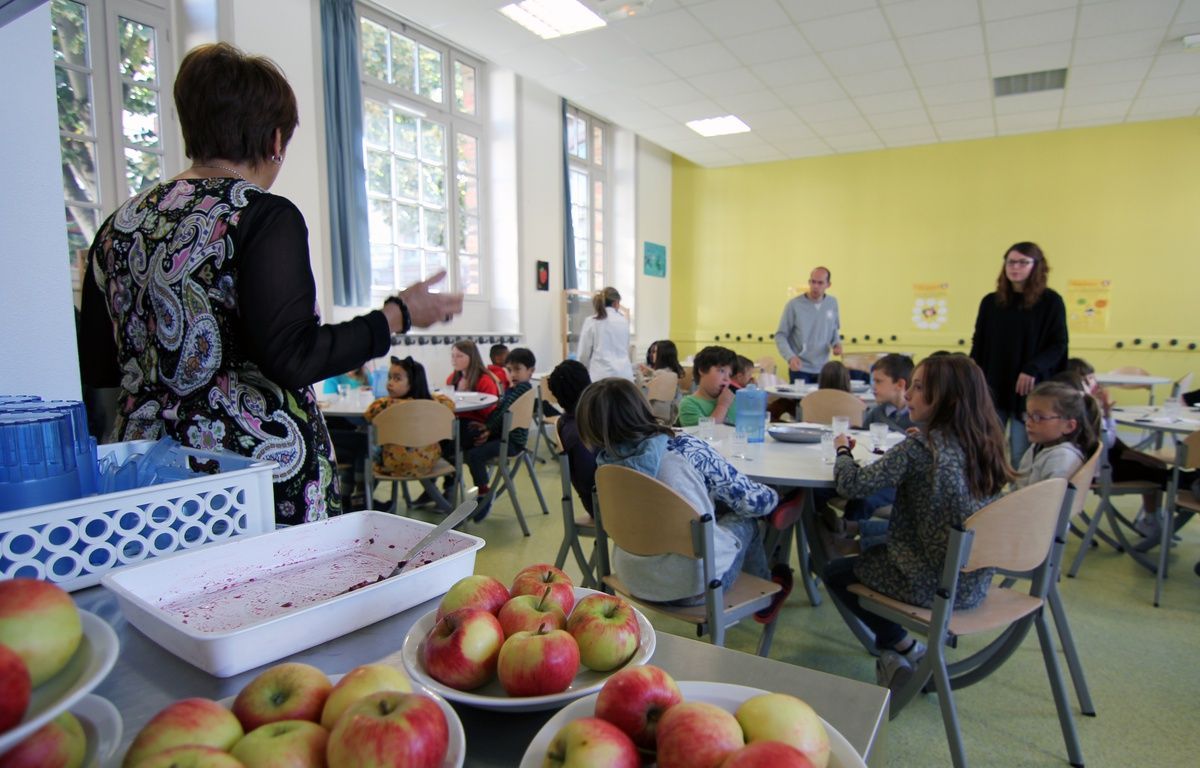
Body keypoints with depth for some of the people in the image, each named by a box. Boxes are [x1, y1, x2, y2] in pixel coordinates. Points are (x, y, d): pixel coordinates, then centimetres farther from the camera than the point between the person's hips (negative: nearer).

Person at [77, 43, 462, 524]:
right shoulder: (264, 217, -12)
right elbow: (292, 358, -20)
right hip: (265, 476, -6)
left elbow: (96, 369, 12)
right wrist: (398, 316, -12)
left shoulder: (119, 226, 8)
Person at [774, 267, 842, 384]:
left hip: (823, 369, 4)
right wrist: (790, 357, -22)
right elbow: (780, 336, -7)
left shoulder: (832, 303, 3)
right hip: (800, 369, -4)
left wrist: (836, 343, -2)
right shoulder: (794, 305, -10)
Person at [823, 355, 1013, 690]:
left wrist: (843, 450, -1)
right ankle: (903, 649, 29)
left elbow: (851, 484, -19)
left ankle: (906, 649, 16)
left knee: (836, 572, 16)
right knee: (873, 545, 30)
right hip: (975, 583, 7)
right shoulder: (984, 443, -2)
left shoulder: (920, 447, -23)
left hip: (934, 584, -7)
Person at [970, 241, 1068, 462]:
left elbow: (1059, 345, -2)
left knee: (1021, 456, 1)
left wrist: (1033, 369, -17)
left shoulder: (1050, 301, 1)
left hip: (1029, 389, -3)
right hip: (992, 388, 3)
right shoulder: (990, 302, 9)